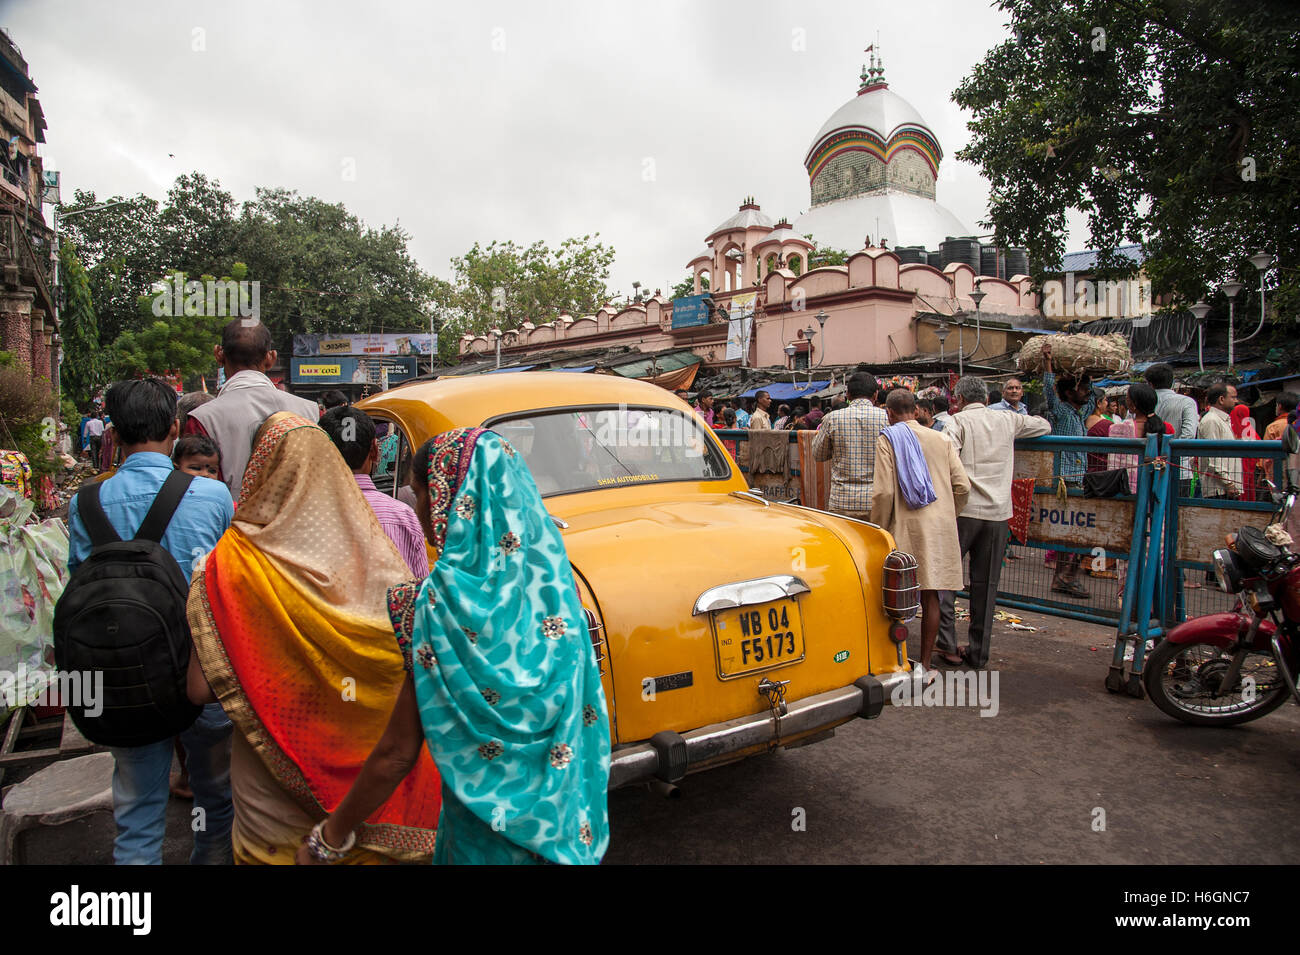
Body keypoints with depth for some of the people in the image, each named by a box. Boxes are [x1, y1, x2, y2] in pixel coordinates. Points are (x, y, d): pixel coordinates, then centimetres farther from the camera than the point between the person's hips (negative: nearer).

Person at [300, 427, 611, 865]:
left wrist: (330, 836, -3)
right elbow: (583, 709, 3)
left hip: (491, 835, -5)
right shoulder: (549, 574, -7)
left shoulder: (447, 599, -23)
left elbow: (397, 754, -17)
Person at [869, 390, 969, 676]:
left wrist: (878, 531, 0)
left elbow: (883, 492, -10)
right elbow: (963, 486, 5)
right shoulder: (941, 439, 8)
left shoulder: (888, 439, -3)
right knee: (930, 598, 9)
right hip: (941, 529, 4)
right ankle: (925, 664, 17)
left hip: (906, 526, -3)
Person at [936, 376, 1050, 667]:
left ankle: (948, 644, 2)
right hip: (998, 512, 4)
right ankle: (978, 653, 15)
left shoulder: (959, 421, -1)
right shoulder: (1007, 420, 12)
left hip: (963, 510, -4)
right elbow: (1044, 426, 30)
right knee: (986, 583, 9)